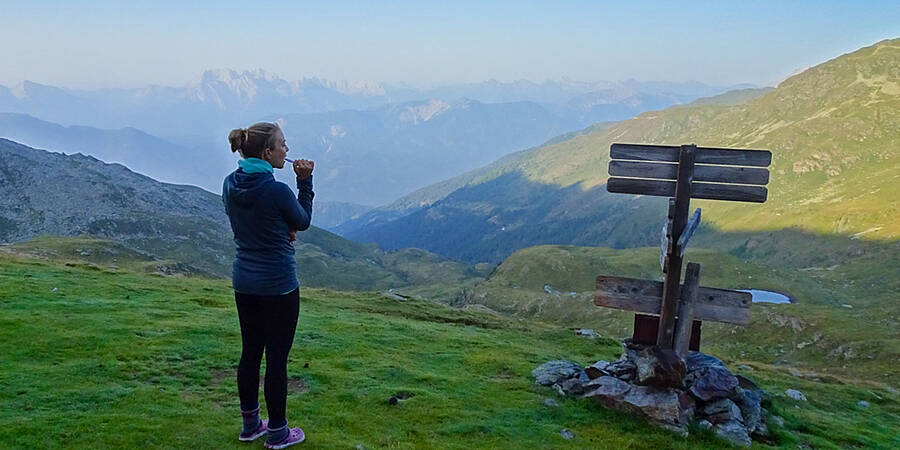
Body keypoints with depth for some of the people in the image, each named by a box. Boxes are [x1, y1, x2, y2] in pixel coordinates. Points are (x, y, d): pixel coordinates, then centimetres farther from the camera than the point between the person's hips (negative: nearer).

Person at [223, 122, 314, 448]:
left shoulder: (230, 185, 0)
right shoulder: (277, 191, -22)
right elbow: (303, 222, -3)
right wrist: (305, 181, -2)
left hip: (243, 282, 7)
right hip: (278, 286, -7)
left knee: (250, 352, 18)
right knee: (277, 359, 5)